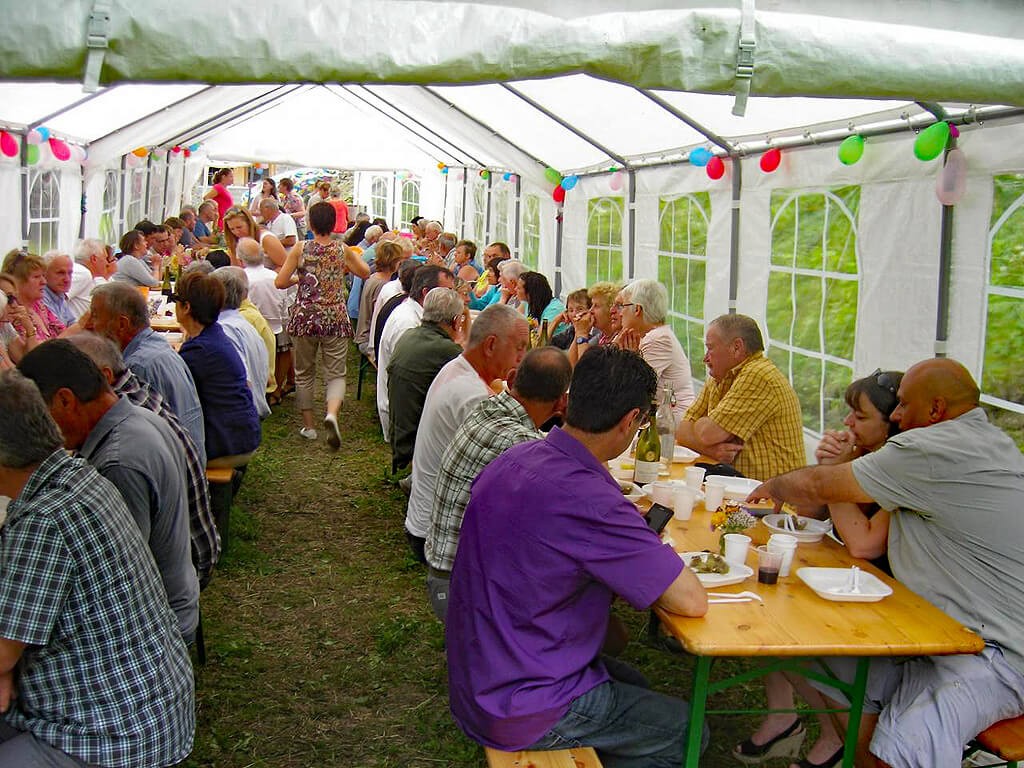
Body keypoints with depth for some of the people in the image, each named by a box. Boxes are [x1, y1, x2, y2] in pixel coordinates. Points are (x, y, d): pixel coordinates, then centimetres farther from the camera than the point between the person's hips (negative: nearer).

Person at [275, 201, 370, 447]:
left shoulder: (300, 249, -4)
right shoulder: (342, 250, -1)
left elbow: (280, 282, -4)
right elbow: (365, 272, 14)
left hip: (304, 318, 0)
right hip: (335, 319, 0)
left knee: (304, 373, 15)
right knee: (336, 374, 5)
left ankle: (308, 426, 20)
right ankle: (332, 414, -23)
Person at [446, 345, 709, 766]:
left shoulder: (514, 458, -3)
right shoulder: (587, 498, -30)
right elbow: (692, 601, -24)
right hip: (519, 712, -8)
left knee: (629, 681, 29)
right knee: (686, 729, 10)